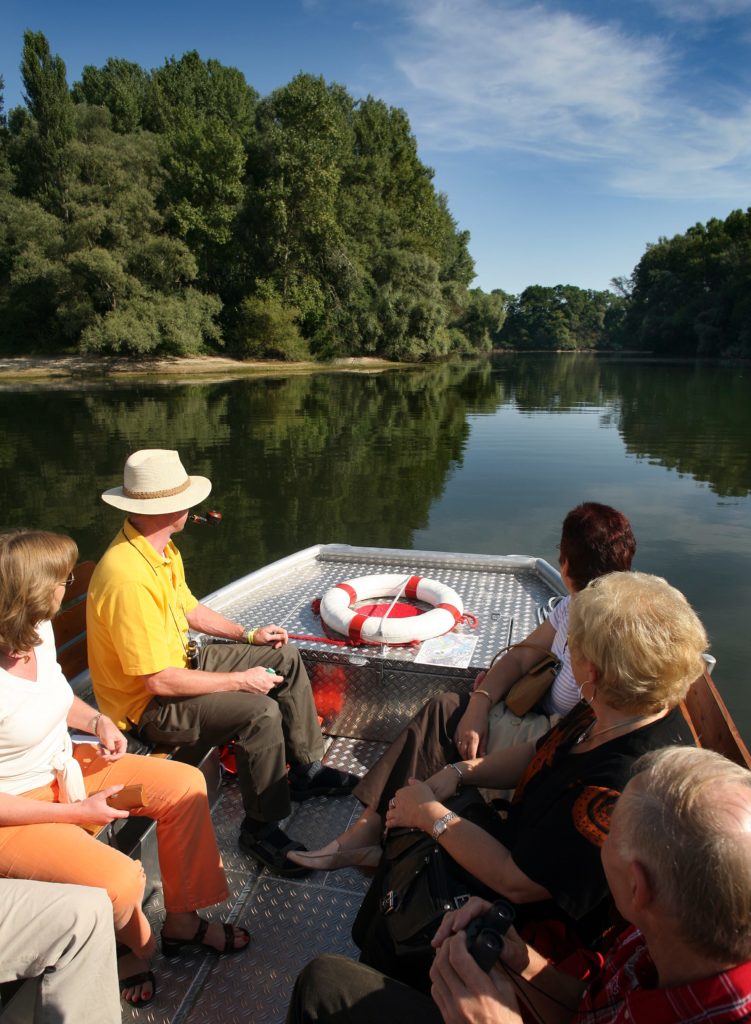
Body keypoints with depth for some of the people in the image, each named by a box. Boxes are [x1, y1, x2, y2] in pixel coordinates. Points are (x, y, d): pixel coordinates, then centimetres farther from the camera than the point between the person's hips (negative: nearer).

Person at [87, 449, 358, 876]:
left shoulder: (161, 548, -1)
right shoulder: (128, 578, -33)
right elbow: (159, 681, -30)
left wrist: (248, 635, 8)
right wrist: (241, 681, -22)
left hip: (179, 660, 10)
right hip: (147, 703, -10)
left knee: (286, 658, 7)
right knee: (260, 711, -28)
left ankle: (307, 769, 19)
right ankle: (263, 828, -5)